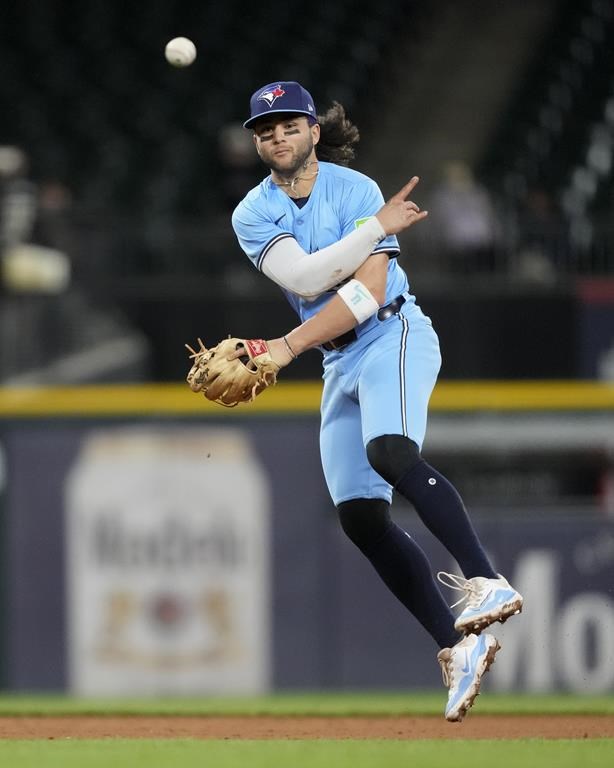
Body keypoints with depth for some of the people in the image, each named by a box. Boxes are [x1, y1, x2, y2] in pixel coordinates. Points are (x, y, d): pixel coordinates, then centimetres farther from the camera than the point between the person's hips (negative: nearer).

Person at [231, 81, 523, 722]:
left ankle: (485, 583, -40)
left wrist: (288, 347, -22)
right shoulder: (252, 216, 4)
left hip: (393, 337, -6)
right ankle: (459, 648, -3)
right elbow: (303, 277, -14)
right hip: (339, 362, 6)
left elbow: (367, 291, -17)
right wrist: (378, 226, -19)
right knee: (358, 515, -4)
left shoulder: (355, 191, -8)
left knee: (390, 452, -34)